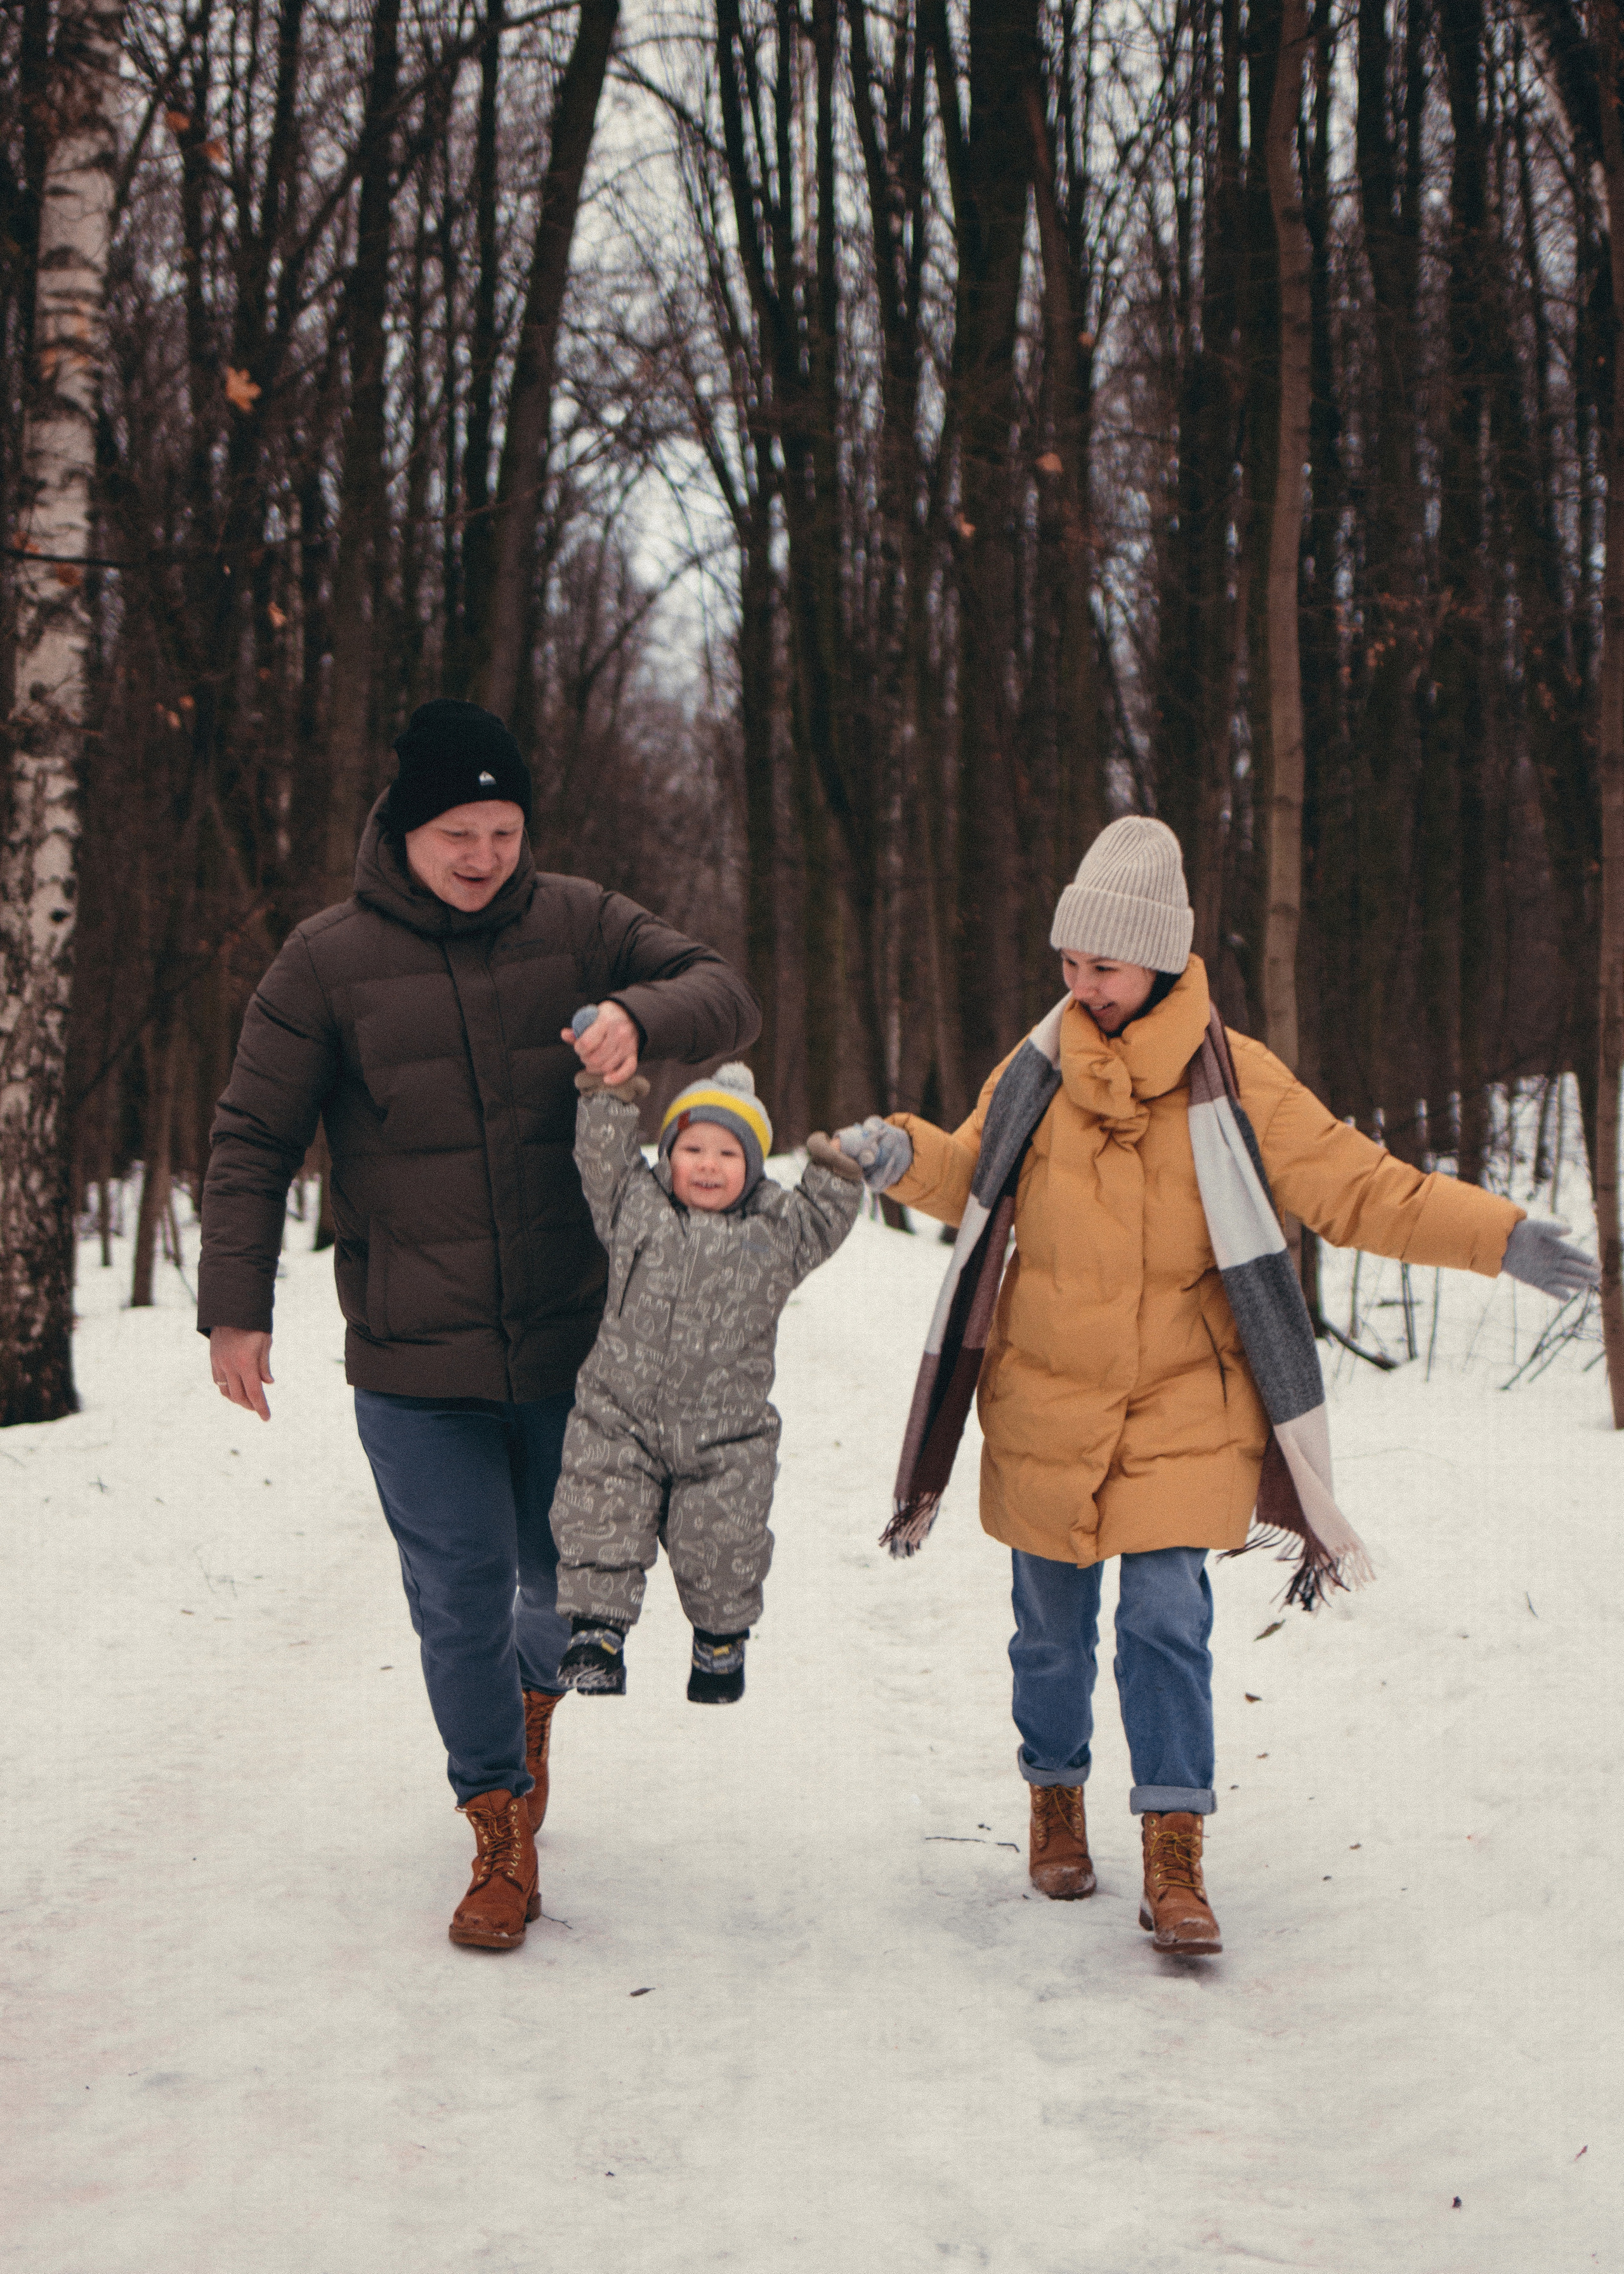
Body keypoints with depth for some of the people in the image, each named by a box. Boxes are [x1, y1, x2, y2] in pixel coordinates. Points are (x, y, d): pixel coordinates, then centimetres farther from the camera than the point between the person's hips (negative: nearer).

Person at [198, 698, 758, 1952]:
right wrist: (235, 1305, -6)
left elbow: (727, 996, 1)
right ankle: (504, 1835, 15)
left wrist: (641, 1016, -21)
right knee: (460, 1601, -2)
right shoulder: (329, 961, -4)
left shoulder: (580, 927, 1)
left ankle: (538, 1690, 49)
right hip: (413, 1365, -2)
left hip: (573, 1344, 2)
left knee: (569, 1576, 16)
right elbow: (253, 1144, 0)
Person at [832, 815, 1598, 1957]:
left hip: (1180, 1411, -2)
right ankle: (1057, 1799, 35)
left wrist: (1498, 1236, -17)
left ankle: (1176, 1857, -2)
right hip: (1045, 1403, 2)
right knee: (1052, 1622, 12)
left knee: (1168, 1617, -11)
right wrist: (906, 1157, -9)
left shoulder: (1232, 1079, -9)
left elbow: (1356, 1188, -7)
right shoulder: (1039, 1070, -2)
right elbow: (970, 1179, 13)